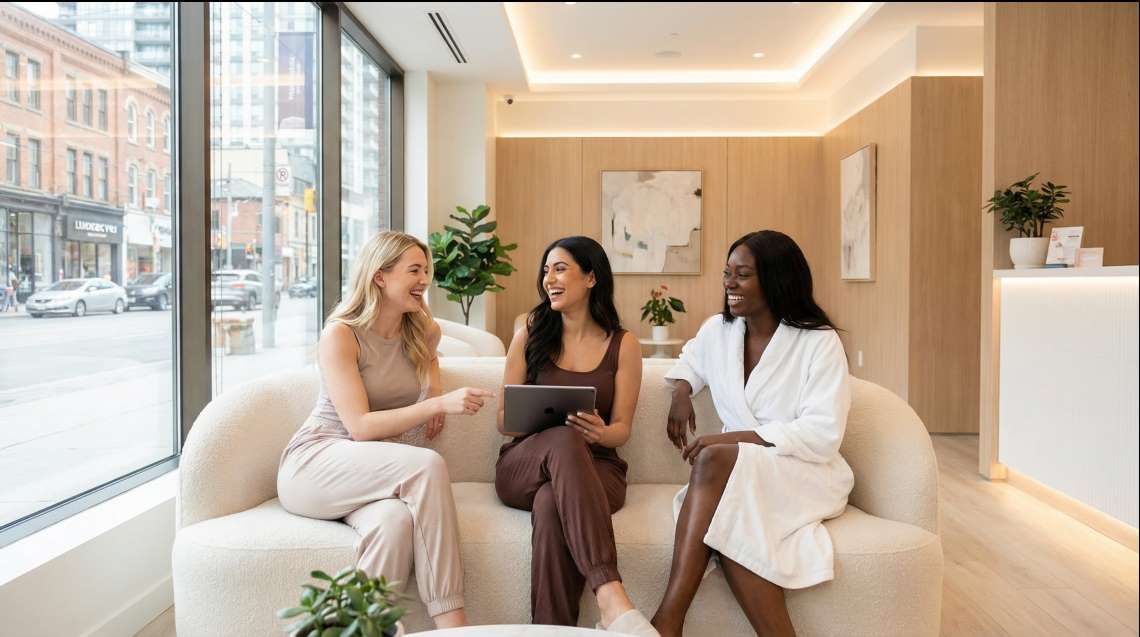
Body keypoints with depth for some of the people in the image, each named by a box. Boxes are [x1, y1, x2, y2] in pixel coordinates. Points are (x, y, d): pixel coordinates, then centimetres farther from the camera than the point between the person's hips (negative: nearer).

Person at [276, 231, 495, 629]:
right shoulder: (341, 334, -11)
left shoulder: (424, 332, 6)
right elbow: (360, 426, -18)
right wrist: (440, 404, -26)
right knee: (428, 466, -33)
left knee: (396, 520, -35)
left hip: (377, 472, 5)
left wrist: (435, 393, 11)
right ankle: (452, 622, -29)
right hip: (315, 465, -4)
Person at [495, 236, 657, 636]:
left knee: (551, 505, -39)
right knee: (564, 441, -39)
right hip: (523, 465, 1)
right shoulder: (530, 335, 10)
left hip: (596, 467, 0)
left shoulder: (623, 345, 7)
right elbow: (503, 419, 8)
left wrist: (600, 433, -21)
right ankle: (610, 595, -50)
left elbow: (621, 429, 5)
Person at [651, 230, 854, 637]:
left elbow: (822, 435, -16)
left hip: (807, 475, -4)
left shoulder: (819, 341, -9)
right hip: (740, 477, 4)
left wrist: (735, 438, -23)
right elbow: (688, 363, 30)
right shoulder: (718, 330, 7)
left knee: (714, 460, -34)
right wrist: (681, 394, 5)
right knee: (725, 524, -34)